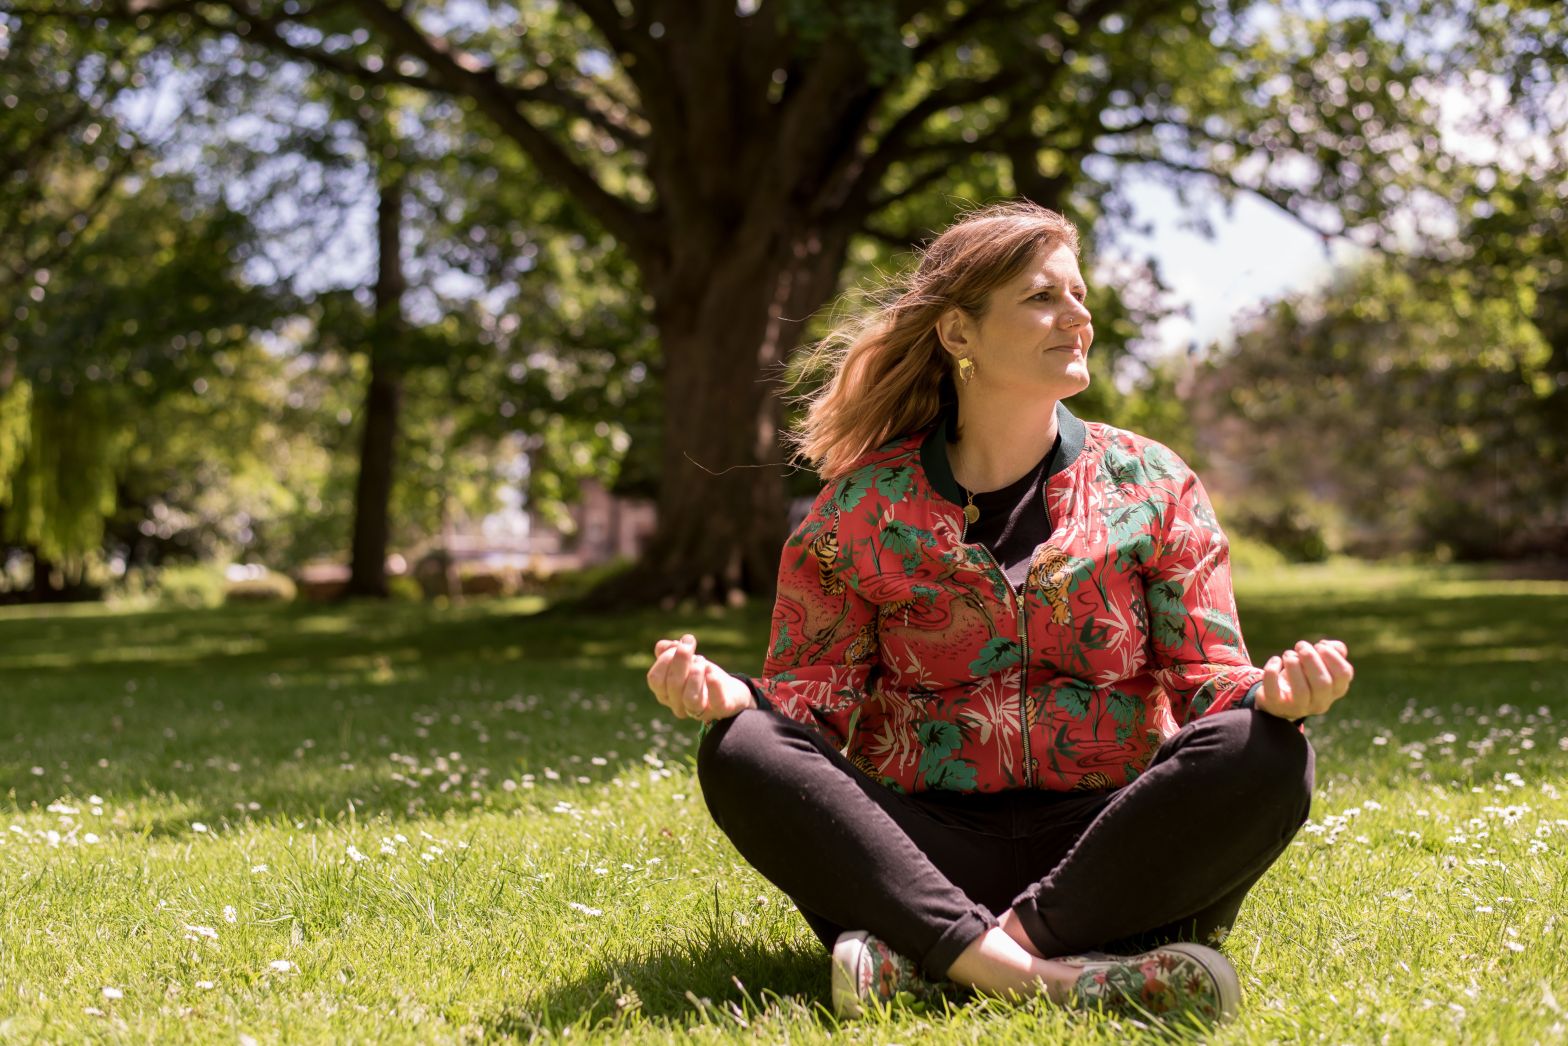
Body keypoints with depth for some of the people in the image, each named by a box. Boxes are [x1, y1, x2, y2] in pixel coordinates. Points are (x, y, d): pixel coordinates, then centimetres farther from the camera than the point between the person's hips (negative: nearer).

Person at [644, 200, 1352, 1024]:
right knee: (740, 754, -24)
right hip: (919, 849, 0)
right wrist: (723, 694, -21)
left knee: (1263, 757, -27)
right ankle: (1041, 974, -38)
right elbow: (814, 694, 2)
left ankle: (924, 960, -30)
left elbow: (1208, 676, 3)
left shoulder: (1152, 486, 7)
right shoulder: (862, 509, 5)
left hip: (1104, 845, 1)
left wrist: (1276, 691, -21)